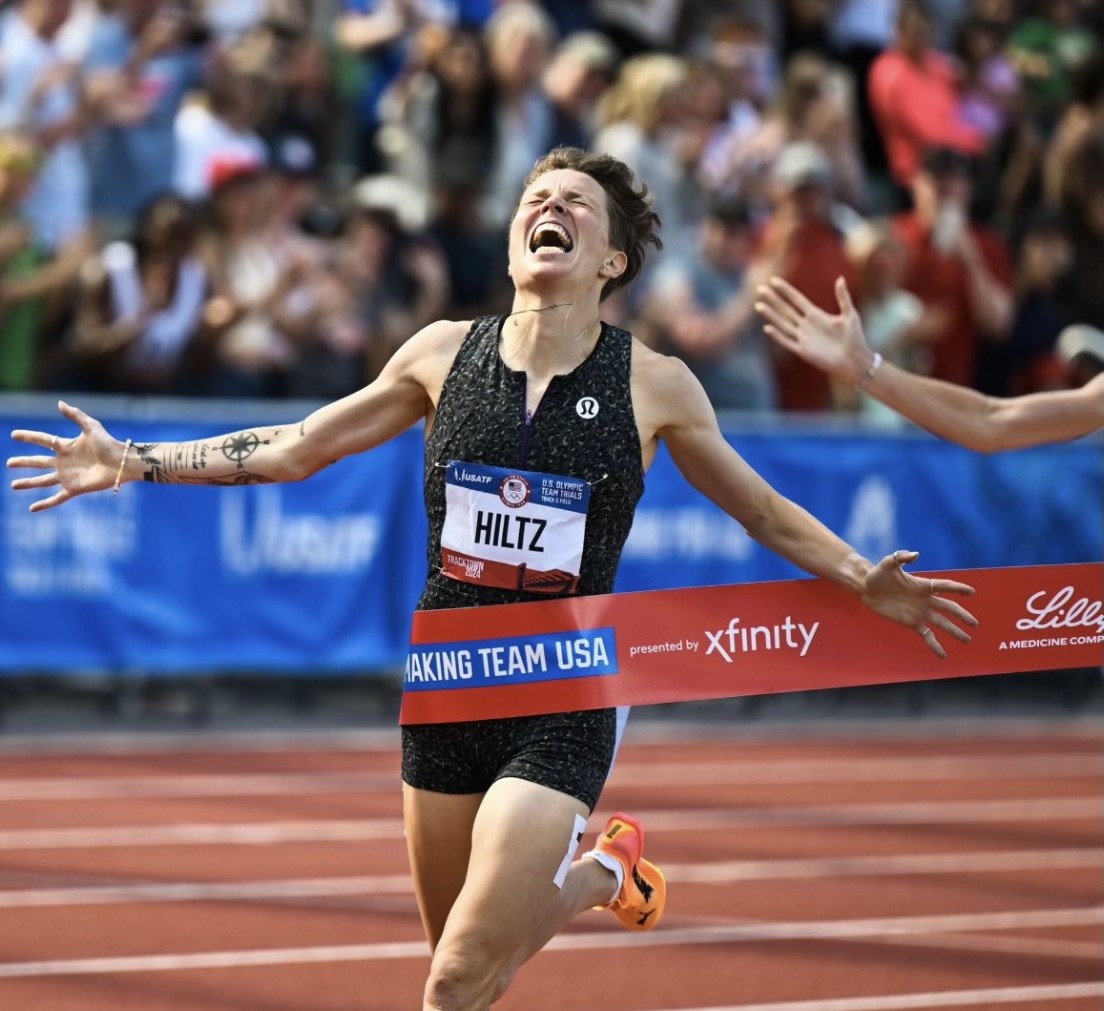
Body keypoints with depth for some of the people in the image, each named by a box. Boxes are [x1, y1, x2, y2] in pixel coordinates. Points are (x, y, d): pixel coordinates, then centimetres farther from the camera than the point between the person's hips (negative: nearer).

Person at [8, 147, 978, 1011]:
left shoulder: (654, 386, -5)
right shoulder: (444, 354, 1)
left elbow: (765, 512, 7)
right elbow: (296, 449, 10)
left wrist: (866, 583, -8)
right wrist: (135, 464, 4)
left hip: (567, 702, -4)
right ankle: (601, 872, 40)